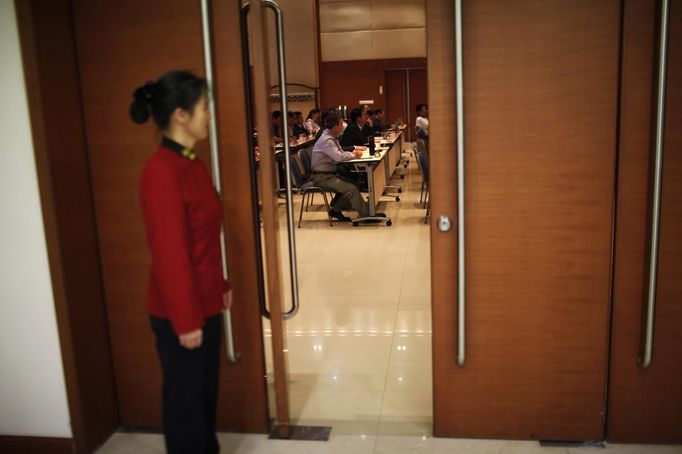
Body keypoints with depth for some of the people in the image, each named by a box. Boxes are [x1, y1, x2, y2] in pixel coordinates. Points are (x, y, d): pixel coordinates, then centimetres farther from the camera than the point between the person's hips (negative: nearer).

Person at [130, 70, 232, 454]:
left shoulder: (192, 163, 7)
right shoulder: (161, 171, -22)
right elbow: (170, 253, -22)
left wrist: (221, 286, 18)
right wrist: (185, 320, -19)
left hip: (205, 302, 9)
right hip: (179, 310, -9)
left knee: (206, 390, 22)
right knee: (185, 396, 10)